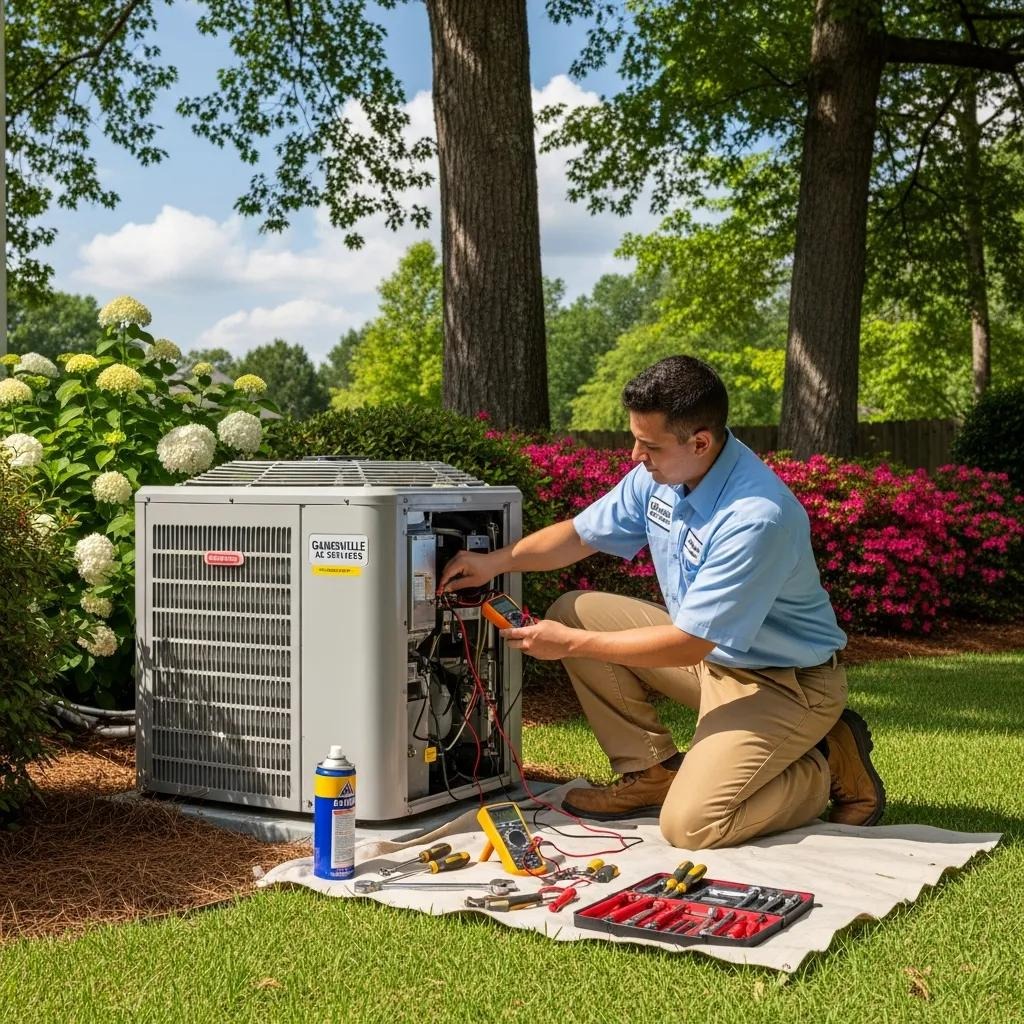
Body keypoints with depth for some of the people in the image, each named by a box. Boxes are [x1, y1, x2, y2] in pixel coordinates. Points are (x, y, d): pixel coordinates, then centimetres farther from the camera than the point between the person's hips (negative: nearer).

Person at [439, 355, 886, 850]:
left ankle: (829, 767, 4)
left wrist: (572, 643, -23)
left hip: (784, 683, -8)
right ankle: (652, 770, 8)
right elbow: (580, 534, 8)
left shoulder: (758, 516, -33)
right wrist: (497, 560, -8)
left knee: (690, 825, -21)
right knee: (573, 610, 0)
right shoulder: (658, 475, -7)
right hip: (708, 652, 8)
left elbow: (689, 643, -28)